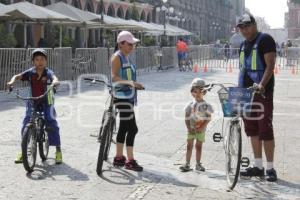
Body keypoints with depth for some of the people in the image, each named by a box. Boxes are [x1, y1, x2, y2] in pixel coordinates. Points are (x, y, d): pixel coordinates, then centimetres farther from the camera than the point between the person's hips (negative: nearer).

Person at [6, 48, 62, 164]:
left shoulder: (48, 72, -11)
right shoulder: (30, 72, -4)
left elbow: (55, 79, -30)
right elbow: (17, 76, -9)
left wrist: (54, 82, -53)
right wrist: (12, 81, -31)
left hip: (46, 102, -2)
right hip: (32, 101, 2)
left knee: (52, 123, -9)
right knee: (26, 124, -3)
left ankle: (58, 150, 3)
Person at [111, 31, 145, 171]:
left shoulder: (127, 57, 16)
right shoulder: (117, 57, -11)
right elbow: (114, 77, -23)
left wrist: (135, 85, 11)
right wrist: (131, 82, -33)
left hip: (128, 96, 10)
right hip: (122, 96, -10)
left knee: (124, 127, 14)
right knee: (132, 128, -10)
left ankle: (119, 158, 23)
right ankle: (130, 161, -5)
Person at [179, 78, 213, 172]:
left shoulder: (206, 105, -6)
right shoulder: (191, 105, -1)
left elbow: (208, 118, -7)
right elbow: (187, 118, 1)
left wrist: (202, 127, -16)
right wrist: (189, 128, -9)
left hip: (200, 129, -1)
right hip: (191, 128, 1)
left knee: (199, 146, 6)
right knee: (189, 145, 2)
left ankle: (198, 164, 16)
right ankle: (187, 164, 5)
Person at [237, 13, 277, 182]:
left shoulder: (265, 40, -6)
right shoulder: (244, 45, 18)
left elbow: (270, 65, -15)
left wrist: (262, 84, -28)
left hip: (262, 92, -8)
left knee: (266, 130, -7)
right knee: (252, 130, 9)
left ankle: (270, 168, 0)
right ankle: (258, 166, 17)